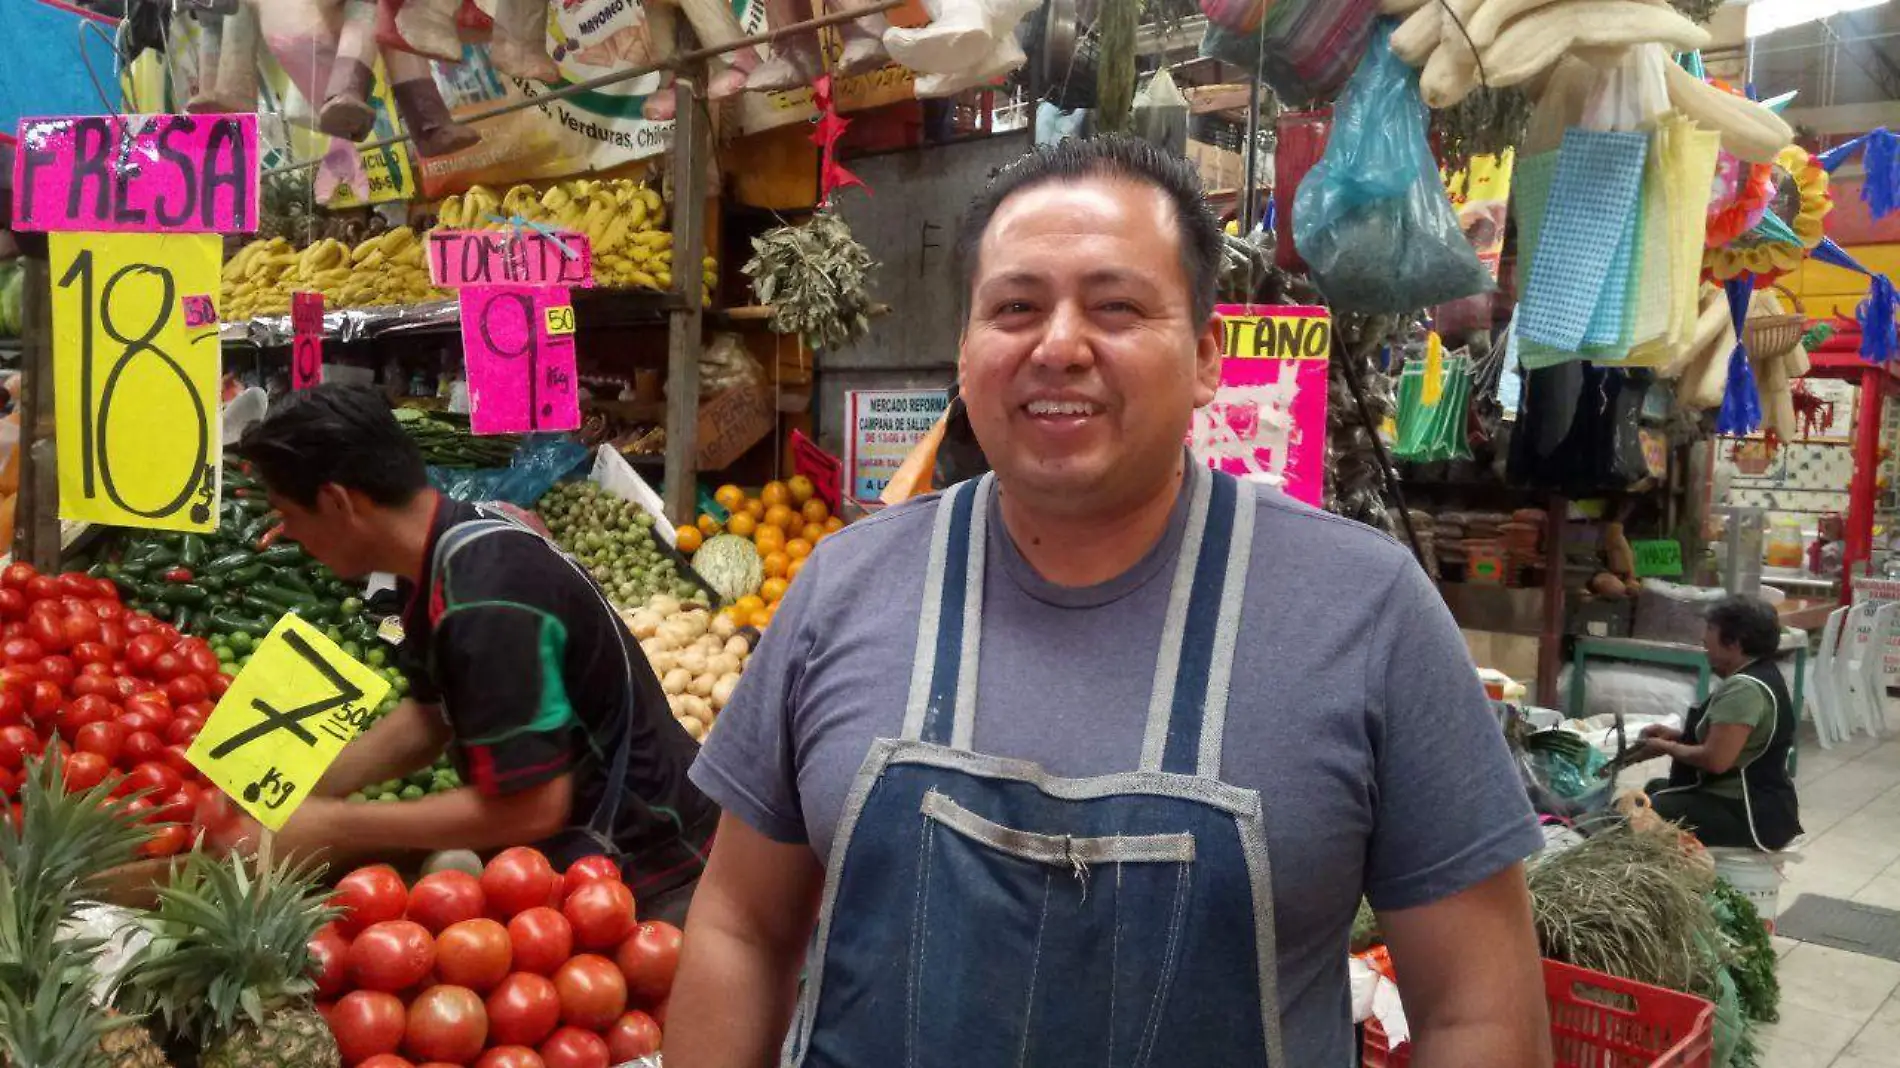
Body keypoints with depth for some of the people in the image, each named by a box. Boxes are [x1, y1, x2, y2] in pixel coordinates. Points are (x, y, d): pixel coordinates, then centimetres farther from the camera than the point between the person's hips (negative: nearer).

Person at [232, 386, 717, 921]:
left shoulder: (486, 600, -29)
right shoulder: (444, 551, -1)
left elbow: (530, 808, -27)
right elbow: (430, 716, 12)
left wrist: (331, 826, -19)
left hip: (649, 872, -8)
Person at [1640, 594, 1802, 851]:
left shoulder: (1744, 688, -22)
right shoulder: (1760, 676, 12)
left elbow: (1716, 759, -27)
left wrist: (1667, 748, -10)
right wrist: (1676, 734, 10)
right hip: (1758, 803, 11)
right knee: (1656, 789, 29)